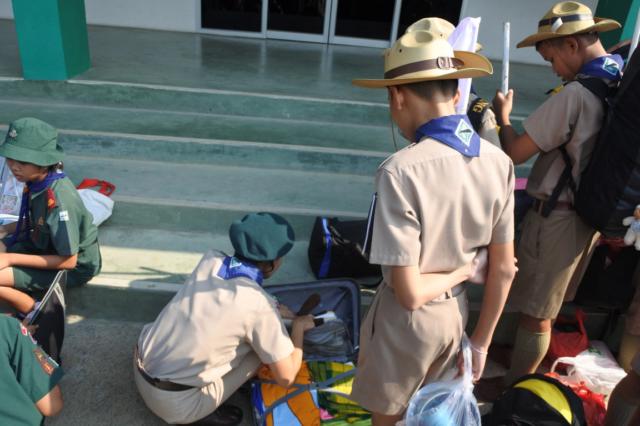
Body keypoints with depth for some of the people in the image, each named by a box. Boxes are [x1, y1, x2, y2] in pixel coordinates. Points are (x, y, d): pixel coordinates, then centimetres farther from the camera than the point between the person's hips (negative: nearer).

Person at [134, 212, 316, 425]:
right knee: (266, 345, 2)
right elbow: (286, 377, -11)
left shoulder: (211, 259, -3)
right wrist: (299, 326, 3)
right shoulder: (260, 306, -20)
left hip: (140, 370, 6)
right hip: (174, 404, -6)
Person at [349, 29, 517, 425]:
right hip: (457, 311, 6)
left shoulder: (401, 171, -30)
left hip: (409, 320, -5)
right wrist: (481, 342, 9)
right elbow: (504, 270, -3)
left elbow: (409, 293, -27)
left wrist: (464, 270, -9)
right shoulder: (499, 162, -10)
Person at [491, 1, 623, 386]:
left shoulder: (574, 95, -23)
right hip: (593, 216, 8)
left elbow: (515, 153, -17)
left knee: (535, 314, 5)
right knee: (545, 309, 22)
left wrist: (502, 115, -2)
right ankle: (523, 378, 39)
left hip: (558, 219, -8)